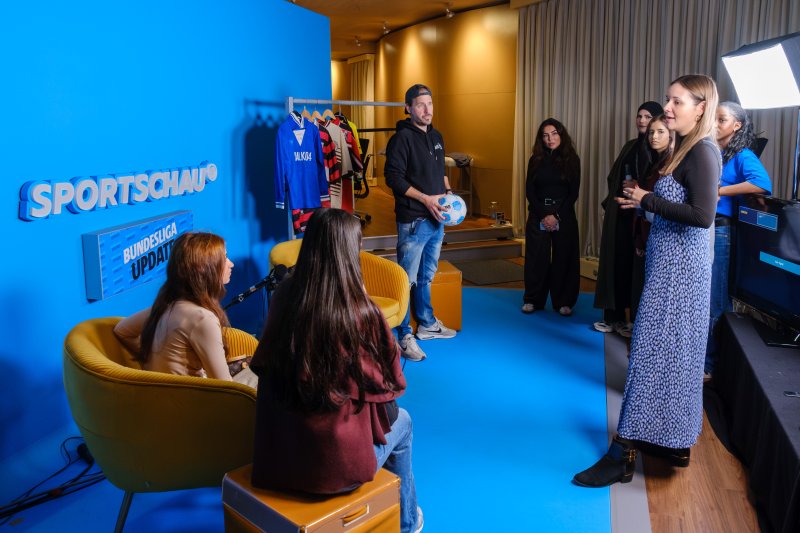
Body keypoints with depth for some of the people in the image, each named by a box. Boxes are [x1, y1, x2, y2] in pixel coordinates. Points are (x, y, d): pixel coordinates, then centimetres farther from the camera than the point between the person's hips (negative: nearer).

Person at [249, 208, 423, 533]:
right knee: (401, 421, 25)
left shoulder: (283, 297, -9)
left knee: (388, 415, 29)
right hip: (335, 465, -5)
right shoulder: (361, 314, -22)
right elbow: (390, 383, -6)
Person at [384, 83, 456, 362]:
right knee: (407, 278, -2)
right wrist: (426, 199, -20)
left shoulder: (436, 136, 14)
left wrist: (448, 193, 7)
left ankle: (427, 324, 32)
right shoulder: (403, 138, -11)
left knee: (427, 275, 19)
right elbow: (393, 177, -16)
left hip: (436, 218, 8)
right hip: (413, 220, -8)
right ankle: (404, 335, 6)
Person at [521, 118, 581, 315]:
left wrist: (557, 216, -11)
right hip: (538, 216, 1)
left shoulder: (572, 159, 2)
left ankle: (563, 301, 12)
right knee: (537, 257, 2)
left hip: (564, 216, -1)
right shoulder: (536, 160, 5)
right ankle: (533, 300, 13)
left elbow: (574, 192, -2)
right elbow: (529, 191, 1)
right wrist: (543, 215, -9)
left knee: (563, 258, 2)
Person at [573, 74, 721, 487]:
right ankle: (674, 442, 30)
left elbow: (702, 215, -25)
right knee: (673, 353, 16)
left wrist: (648, 200, -17)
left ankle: (623, 454, 0)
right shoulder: (688, 149, 13)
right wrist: (643, 199, 3)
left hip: (678, 268, -10)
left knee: (653, 353, -7)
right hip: (672, 264, 10)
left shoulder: (702, 152, -15)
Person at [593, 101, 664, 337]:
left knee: (636, 264, -3)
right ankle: (614, 316, 13)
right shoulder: (630, 146, 17)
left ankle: (637, 319, 8)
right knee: (615, 260, 5)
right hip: (619, 212, 6)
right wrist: (623, 187, 3)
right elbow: (613, 177, 20)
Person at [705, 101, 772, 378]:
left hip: (718, 232, -6)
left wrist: (718, 191, -20)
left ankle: (706, 364, 16)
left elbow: (762, 183, -23)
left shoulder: (742, 155, -5)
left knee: (710, 302, 3)